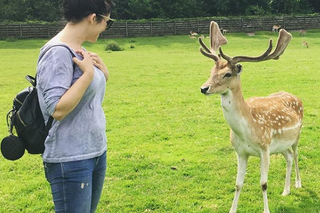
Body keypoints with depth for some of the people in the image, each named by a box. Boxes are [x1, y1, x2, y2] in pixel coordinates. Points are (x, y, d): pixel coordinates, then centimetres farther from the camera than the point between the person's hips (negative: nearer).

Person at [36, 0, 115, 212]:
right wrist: (88, 73, -21)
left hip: (97, 152, 9)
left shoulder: (79, 50, 8)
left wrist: (103, 75, 1)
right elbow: (57, 109, -26)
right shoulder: (58, 52, -18)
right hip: (71, 160, -9)